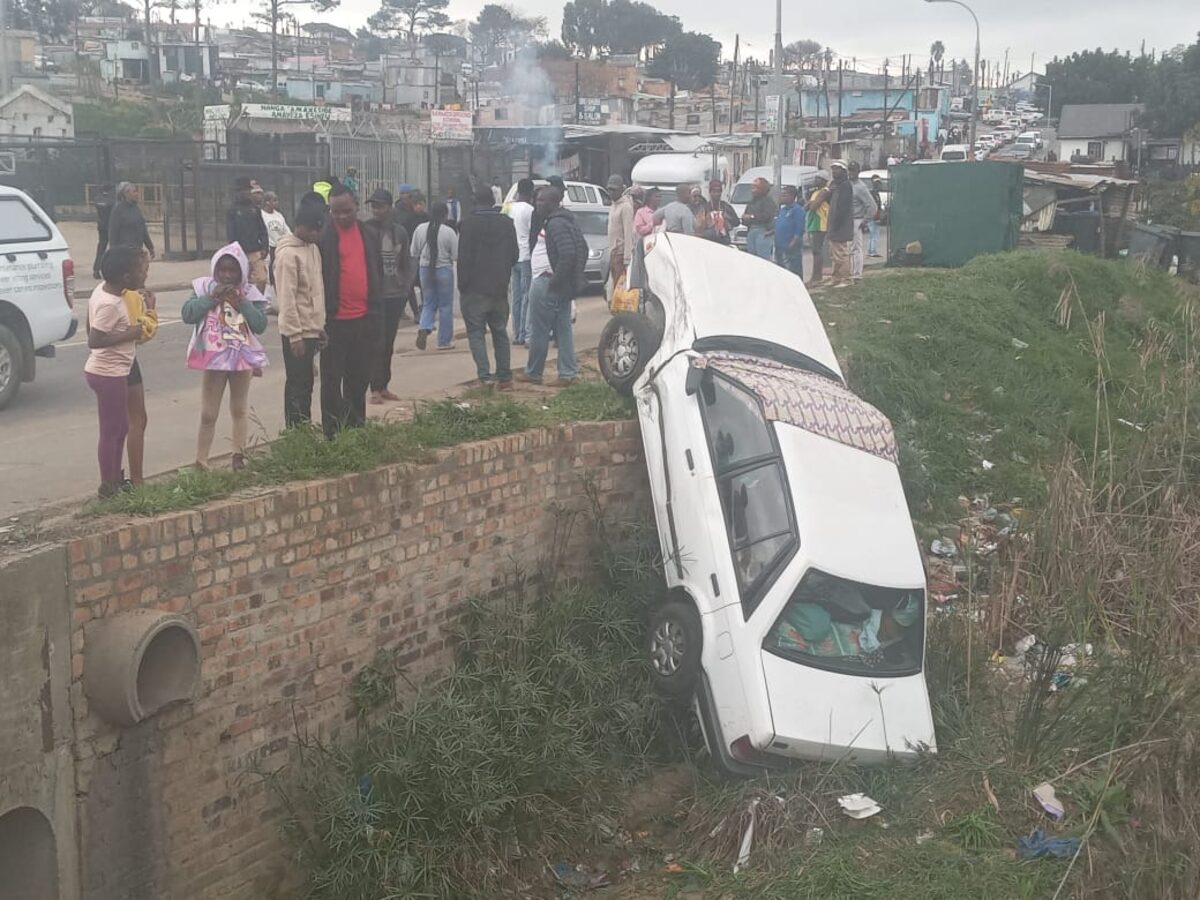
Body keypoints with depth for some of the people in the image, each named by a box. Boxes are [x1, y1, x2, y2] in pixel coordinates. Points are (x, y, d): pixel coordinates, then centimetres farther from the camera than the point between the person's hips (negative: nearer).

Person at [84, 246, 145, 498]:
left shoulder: (102, 289, 4)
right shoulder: (110, 304, -24)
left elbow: (90, 329, 15)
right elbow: (94, 340, -26)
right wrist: (128, 334, -21)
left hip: (107, 371, 10)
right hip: (109, 374, -10)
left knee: (120, 428, 20)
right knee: (111, 432, 1)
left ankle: (115, 480, 31)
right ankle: (108, 487, 11)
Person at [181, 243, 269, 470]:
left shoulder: (250, 293, 0)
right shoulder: (204, 288, -2)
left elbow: (260, 325, -8)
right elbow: (187, 315, -11)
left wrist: (242, 303, -16)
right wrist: (211, 297, -17)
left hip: (243, 358, 1)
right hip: (213, 359, -1)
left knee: (240, 409, 13)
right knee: (208, 414, 2)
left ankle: (239, 456, 23)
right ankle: (200, 461, 9)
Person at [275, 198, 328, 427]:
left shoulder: (313, 248, 11)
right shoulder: (288, 254, -15)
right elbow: (287, 299, -18)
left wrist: (320, 326, 15)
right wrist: (295, 335, -19)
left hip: (312, 329, 8)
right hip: (297, 332, -8)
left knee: (305, 383, 12)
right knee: (298, 385, -3)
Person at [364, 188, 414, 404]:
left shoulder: (400, 232, 8)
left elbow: (406, 263, 15)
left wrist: (406, 285, 3)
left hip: (395, 295, 4)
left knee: (388, 343, 11)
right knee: (376, 343, -6)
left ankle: (384, 386, 19)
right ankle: (375, 389, -2)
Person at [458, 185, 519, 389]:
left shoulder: (469, 223, -10)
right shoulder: (507, 223, 5)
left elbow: (464, 257, -12)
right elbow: (515, 255, 8)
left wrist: (462, 284, -4)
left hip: (475, 288, -4)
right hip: (500, 288, 4)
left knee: (476, 332, 0)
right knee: (500, 332, 13)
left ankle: (485, 375, -14)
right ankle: (505, 377, 11)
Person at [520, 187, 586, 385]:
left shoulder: (556, 224, -18)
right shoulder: (565, 220, 14)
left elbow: (568, 254, -27)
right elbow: (582, 248, 19)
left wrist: (555, 280, -21)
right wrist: (575, 276, 16)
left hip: (546, 284, -10)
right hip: (563, 285, 10)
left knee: (539, 331, 1)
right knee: (563, 329, 10)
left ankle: (533, 373, 10)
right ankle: (568, 373, 11)